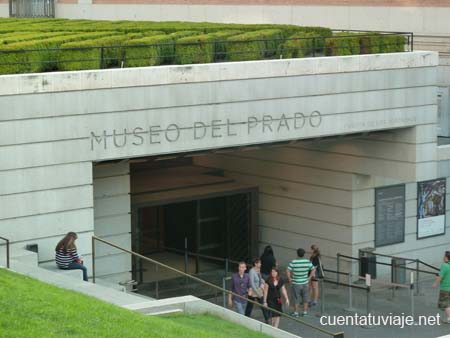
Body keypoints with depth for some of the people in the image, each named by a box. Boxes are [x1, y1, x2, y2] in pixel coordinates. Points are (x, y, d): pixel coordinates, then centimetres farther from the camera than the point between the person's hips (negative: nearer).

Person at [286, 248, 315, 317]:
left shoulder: (293, 262, -16)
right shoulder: (308, 262, -6)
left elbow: (287, 271, -20)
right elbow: (313, 270, 2)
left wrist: (289, 279, -8)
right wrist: (309, 277, 9)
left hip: (296, 283, -3)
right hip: (305, 283, 3)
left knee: (296, 298, 8)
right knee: (305, 298, 15)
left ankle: (296, 312, 16)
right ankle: (305, 312, 22)